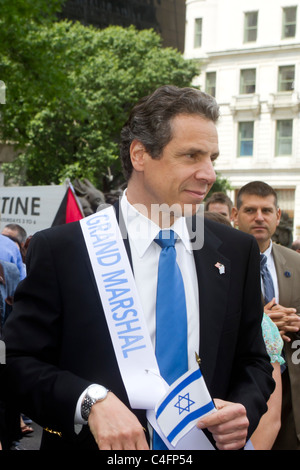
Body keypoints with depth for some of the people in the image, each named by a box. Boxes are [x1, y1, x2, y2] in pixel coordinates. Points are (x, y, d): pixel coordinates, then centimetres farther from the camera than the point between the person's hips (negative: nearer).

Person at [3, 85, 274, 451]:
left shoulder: (236, 251, -1)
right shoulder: (59, 249, -12)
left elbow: (253, 362, 5)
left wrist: (244, 411, -15)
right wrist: (89, 401, -28)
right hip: (97, 443, -3)